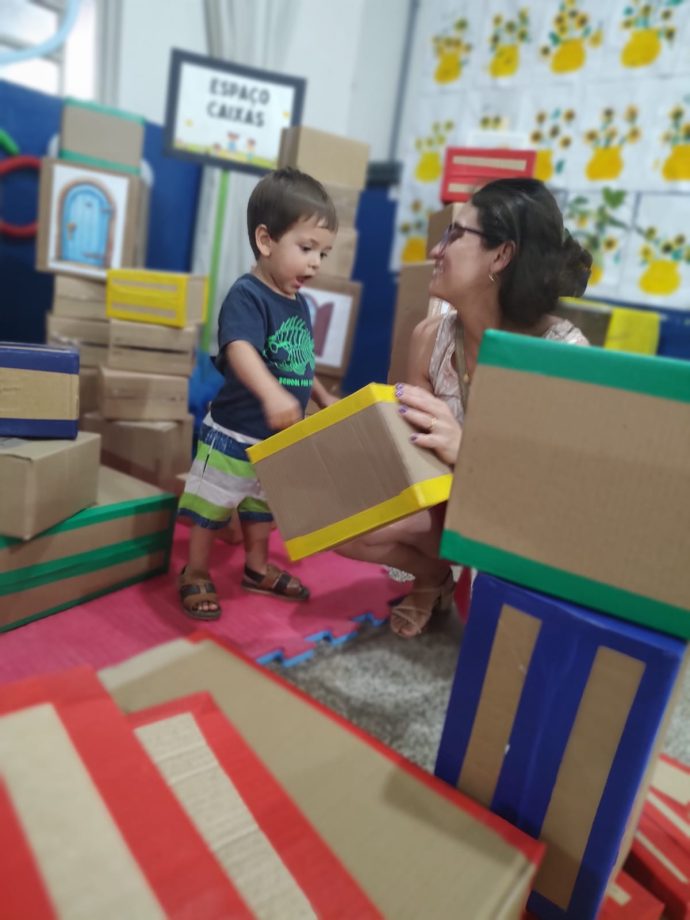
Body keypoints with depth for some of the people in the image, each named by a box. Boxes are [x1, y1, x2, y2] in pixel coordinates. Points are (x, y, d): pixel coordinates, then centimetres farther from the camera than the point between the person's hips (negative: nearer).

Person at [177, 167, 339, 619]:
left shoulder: (300, 305, 6)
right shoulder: (247, 295, -21)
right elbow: (240, 350, -40)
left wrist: (324, 399, 18)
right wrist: (271, 394, -56)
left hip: (280, 438, 8)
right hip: (234, 433, -8)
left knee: (263, 505, 23)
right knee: (212, 506, 9)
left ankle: (257, 568, 41)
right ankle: (196, 574, 28)